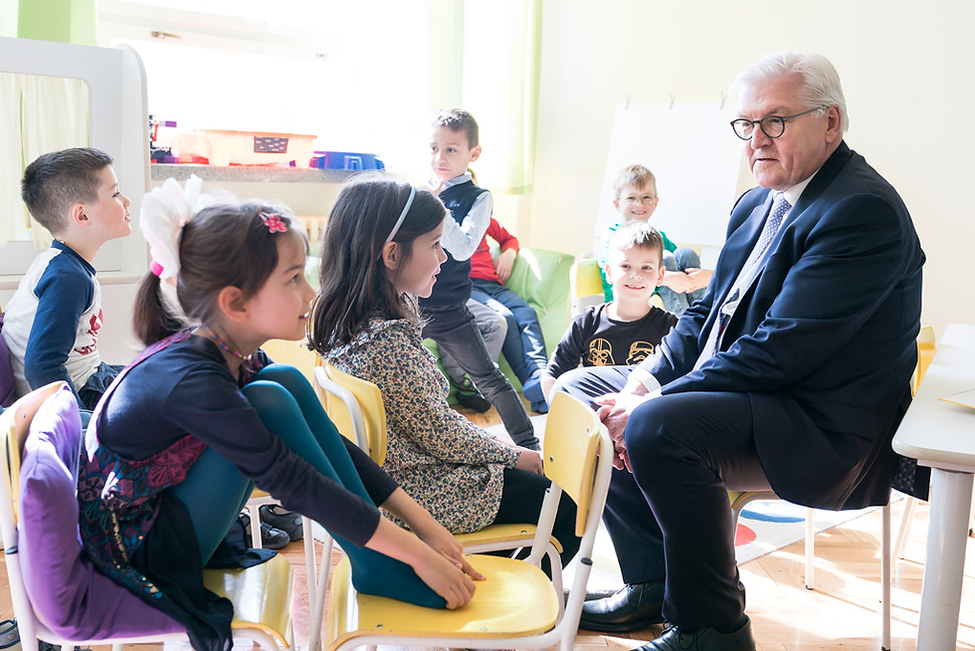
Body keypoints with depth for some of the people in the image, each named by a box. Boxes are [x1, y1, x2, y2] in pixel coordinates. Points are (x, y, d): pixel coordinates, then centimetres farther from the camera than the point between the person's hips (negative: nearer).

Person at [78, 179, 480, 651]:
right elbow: (296, 482, -30)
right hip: (136, 549, -8)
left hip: (171, 511, 8)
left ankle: (375, 563, -7)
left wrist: (424, 525, -4)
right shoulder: (189, 380, -29)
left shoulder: (236, 355, -3)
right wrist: (416, 555, -24)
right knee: (268, 402, -25)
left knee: (286, 381, -6)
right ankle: (378, 570, -13)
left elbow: (329, 445, -1)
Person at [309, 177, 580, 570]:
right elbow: (439, 435, -21)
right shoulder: (389, 343, -31)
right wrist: (514, 455, -6)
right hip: (424, 497, -10)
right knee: (570, 508, 2)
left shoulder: (344, 321, -1)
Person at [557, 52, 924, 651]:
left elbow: (780, 350, -25)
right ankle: (654, 584, 12)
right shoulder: (756, 206, 11)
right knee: (580, 391, 8)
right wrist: (648, 377, -5)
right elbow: (707, 313, 14)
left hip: (823, 433, -10)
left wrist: (652, 403, -23)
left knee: (657, 427, -33)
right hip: (733, 392, 10)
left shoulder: (864, 211, -18)